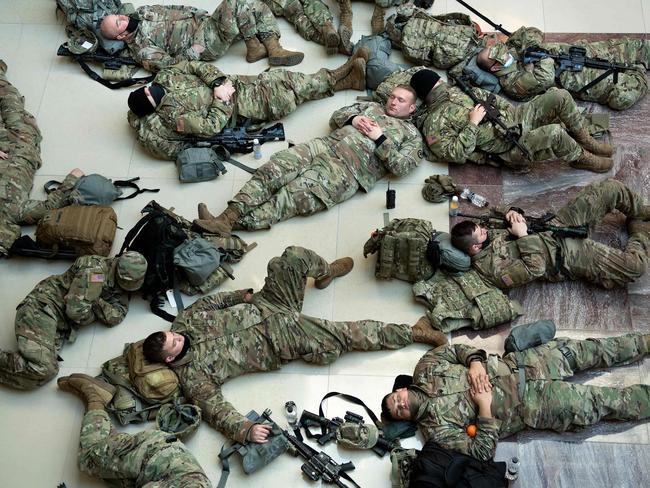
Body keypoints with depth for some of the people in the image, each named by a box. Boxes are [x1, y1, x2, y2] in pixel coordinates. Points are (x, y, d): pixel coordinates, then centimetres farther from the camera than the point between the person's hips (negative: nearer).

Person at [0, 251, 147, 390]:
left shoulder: (121, 284, 9)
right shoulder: (95, 268, -17)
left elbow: (115, 317, 1)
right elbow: (76, 310, -21)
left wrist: (96, 301, -14)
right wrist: (93, 315, -1)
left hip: (59, 326, 8)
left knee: (49, 370, -16)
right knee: (42, 369, -29)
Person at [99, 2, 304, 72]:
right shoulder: (142, 51, -12)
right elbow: (169, 65, -14)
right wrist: (192, 53, -20)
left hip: (205, 21, 8)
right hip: (209, 44, -8)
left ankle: (274, 49, -6)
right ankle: (253, 48, -10)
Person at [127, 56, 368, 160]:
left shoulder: (164, 78, -1)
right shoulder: (171, 115, -20)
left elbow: (196, 66, -2)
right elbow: (211, 126, -23)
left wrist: (219, 81, -17)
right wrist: (221, 97, -19)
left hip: (234, 84, 7)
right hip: (237, 107, -7)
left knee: (285, 78, -4)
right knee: (292, 90, -12)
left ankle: (339, 75, 8)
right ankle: (348, 80, 2)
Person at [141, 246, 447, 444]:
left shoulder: (185, 321, -2)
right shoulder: (191, 375, -16)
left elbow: (210, 302, 14)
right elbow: (214, 408, -22)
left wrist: (242, 295, 9)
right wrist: (245, 430, -36)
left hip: (266, 305, 5)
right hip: (283, 339, -5)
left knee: (294, 258, -9)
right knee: (345, 337, -14)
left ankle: (326, 272, 28)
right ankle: (412, 333, 3)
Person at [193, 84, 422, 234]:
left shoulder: (412, 134, 17)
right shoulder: (372, 107, 31)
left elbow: (401, 167, 1)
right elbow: (336, 117, 27)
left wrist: (380, 138, -4)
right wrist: (353, 119, 7)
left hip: (349, 170, -5)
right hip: (326, 144, 5)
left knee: (296, 196, -26)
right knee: (274, 169, -22)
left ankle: (240, 223, -36)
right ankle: (229, 215, -31)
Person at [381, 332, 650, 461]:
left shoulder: (424, 370, -3)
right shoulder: (435, 427, -15)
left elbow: (456, 349, 5)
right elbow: (483, 451, -17)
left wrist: (475, 362, -15)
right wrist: (485, 405, -24)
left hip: (515, 365, 5)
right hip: (529, 406, -4)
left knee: (579, 350, 9)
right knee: (602, 403, -4)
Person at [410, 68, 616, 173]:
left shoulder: (454, 91, 13)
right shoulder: (433, 124, -11)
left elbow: (484, 96, 23)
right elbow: (456, 154, -21)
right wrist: (472, 124, -22)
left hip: (514, 117, 8)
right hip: (511, 148, -8)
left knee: (560, 96, -9)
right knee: (555, 133, -30)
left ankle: (585, 141, 10)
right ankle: (582, 158, 2)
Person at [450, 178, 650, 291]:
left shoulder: (487, 235, -1)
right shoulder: (490, 268, -25)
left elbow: (511, 228, 13)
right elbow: (535, 268, -29)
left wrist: (512, 212, -10)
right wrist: (524, 236, -24)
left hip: (554, 228, 8)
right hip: (567, 257, -7)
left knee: (611, 188, -2)